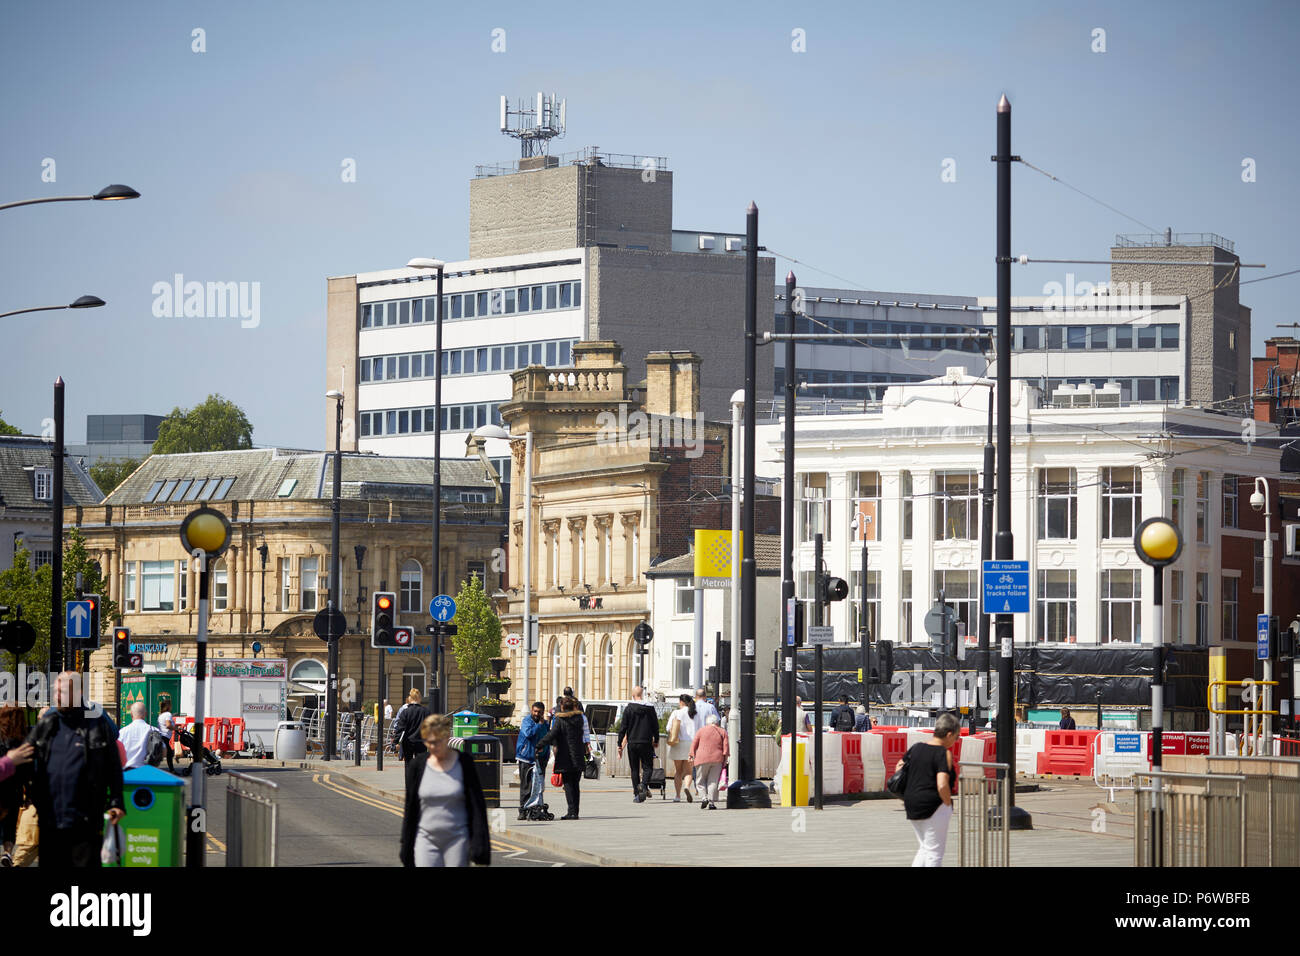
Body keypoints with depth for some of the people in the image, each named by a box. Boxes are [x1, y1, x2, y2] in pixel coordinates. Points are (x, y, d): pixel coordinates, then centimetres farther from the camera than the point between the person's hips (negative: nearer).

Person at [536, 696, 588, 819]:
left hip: (565, 757, -5)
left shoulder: (560, 720, -10)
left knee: (568, 784, -2)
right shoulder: (579, 718, 6)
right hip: (578, 757, 5)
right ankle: (575, 811, 10)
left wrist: (539, 745, -9)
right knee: (576, 784, 11)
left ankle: (572, 812, -9)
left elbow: (552, 735, -16)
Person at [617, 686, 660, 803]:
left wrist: (620, 745, 3)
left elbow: (623, 728, -2)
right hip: (646, 743, 0)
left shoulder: (629, 709, -3)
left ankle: (636, 794, 5)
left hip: (632, 743, 0)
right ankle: (644, 785, -22)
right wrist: (656, 740, 23)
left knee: (634, 770, 8)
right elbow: (656, 726, 8)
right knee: (647, 767, 6)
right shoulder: (650, 708, 1)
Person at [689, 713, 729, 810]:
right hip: (717, 759, 1)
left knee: (701, 780, 8)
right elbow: (726, 747, 3)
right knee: (713, 781, 3)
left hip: (702, 759, -1)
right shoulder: (722, 732, 10)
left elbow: (694, 745, 5)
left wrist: (692, 756, 10)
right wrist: (725, 760, 6)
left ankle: (704, 797, -11)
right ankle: (712, 802, -4)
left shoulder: (701, 730, 8)